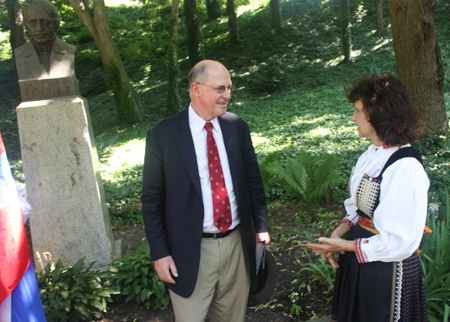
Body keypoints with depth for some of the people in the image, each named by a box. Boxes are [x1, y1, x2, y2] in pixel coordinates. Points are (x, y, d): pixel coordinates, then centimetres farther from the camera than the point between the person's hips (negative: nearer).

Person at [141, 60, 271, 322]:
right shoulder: (163, 135, -9)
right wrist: (160, 253, -6)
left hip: (237, 242, 4)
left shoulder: (238, 127, 1)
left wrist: (261, 226, 8)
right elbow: (152, 199, -5)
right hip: (192, 250, -3)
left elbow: (253, 180, 10)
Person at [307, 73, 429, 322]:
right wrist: (340, 231, -5)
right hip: (358, 259, 8)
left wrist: (346, 245, -19)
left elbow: (402, 241, -23)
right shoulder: (372, 154, 0)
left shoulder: (406, 167, -26)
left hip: (387, 271, -8)